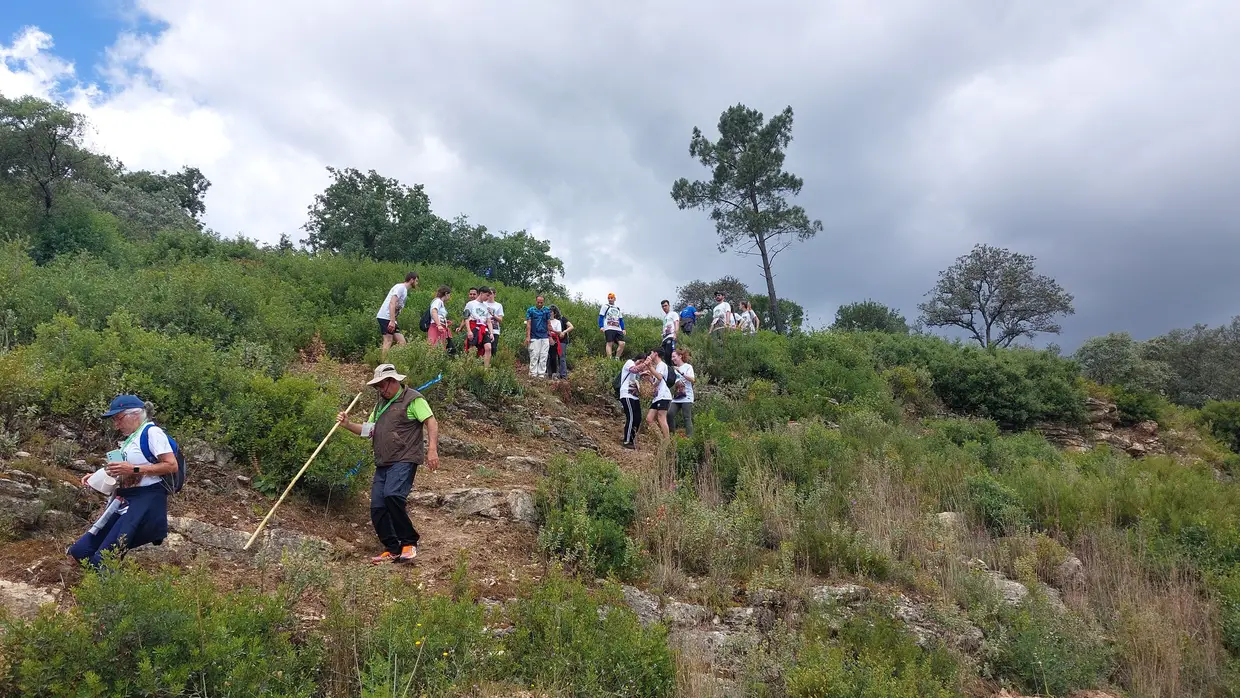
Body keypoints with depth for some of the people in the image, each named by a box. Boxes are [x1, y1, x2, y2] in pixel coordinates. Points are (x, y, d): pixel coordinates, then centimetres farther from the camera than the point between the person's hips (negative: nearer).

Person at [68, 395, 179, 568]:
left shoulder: (151, 432, -9)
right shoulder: (130, 438, 20)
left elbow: (172, 466, -18)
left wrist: (134, 469, -20)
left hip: (147, 500, -10)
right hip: (124, 501, 10)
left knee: (103, 560, -16)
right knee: (80, 551, 4)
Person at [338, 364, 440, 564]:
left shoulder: (413, 399, -1)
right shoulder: (380, 404, 24)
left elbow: (431, 423, -10)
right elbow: (368, 430, 25)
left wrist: (432, 449, -22)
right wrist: (348, 424, 8)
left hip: (404, 460, -8)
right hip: (383, 464, 8)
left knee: (392, 495, -28)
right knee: (377, 508, 2)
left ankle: (409, 542, -14)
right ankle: (393, 549, 13)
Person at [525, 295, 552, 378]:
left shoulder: (547, 311, 11)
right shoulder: (530, 310, 4)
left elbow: (549, 324, 13)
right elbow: (528, 324, 0)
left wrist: (550, 336, 8)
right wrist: (528, 336, -8)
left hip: (545, 338, 3)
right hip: (534, 337, -3)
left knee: (543, 357, 1)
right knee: (534, 356, -5)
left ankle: (541, 374, 5)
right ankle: (533, 374, -2)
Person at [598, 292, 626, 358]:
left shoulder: (617, 308, 25)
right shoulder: (605, 307, 8)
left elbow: (621, 320, 26)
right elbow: (601, 317, 2)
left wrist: (623, 329, 15)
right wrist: (601, 327, -11)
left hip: (618, 329, 5)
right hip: (609, 328, -5)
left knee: (622, 343, -7)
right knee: (609, 343, -12)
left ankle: (617, 358, 1)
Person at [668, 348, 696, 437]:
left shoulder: (688, 366, -2)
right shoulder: (674, 369, 16)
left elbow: (692, 380, -17)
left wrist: (681, 373, -24)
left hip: (686, 397, -6)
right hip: (676, 397, 6)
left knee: (687, 418, -6)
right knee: (669, 414, -10)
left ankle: (689, 437, -2)